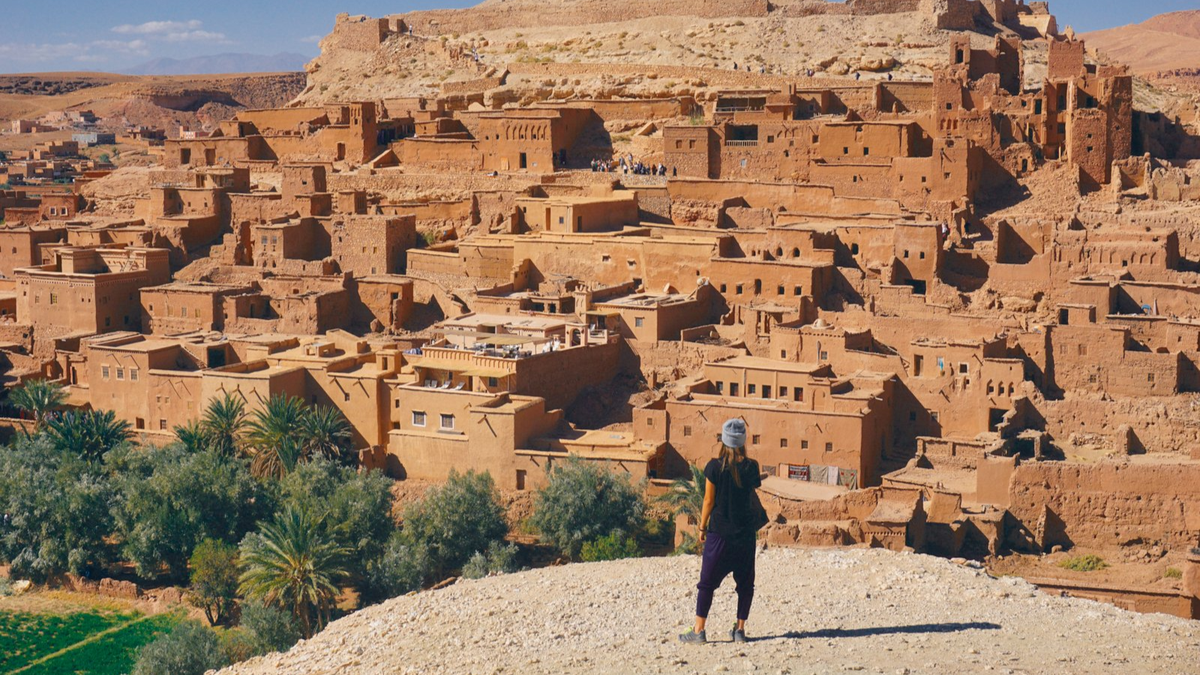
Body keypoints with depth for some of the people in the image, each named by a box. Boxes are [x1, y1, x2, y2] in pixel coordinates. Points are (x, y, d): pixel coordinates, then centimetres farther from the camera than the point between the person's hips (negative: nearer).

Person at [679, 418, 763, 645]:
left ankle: (699, 630, 1)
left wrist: (702, 527, 4)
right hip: (745, 532, 2)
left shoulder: (714, 467, -10)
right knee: (745, 582, 12)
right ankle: (740, 629, 12)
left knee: (707, 581, 3)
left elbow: (709, 501, -6)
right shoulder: (751, 467, -5)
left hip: (719, 532, -2)